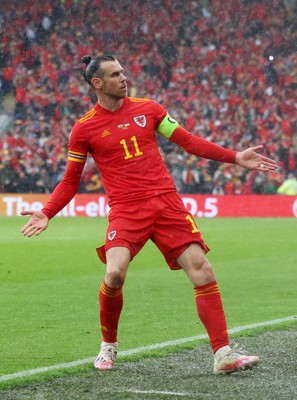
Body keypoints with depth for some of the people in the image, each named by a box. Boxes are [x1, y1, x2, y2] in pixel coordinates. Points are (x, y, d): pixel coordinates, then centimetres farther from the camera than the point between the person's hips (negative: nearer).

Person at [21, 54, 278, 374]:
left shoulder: (147, 109, 9)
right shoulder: (84, 129, 3)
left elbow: (188, 141, 14)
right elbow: (71, 181, 10)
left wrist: (234, 157, 7)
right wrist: (46, 213, -3)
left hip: (166, 202, 3)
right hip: (126, 210, -3)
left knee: (202, 270, -9)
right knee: (115, 274, -24)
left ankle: (223, 355, -4)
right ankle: (108, 345, 4)